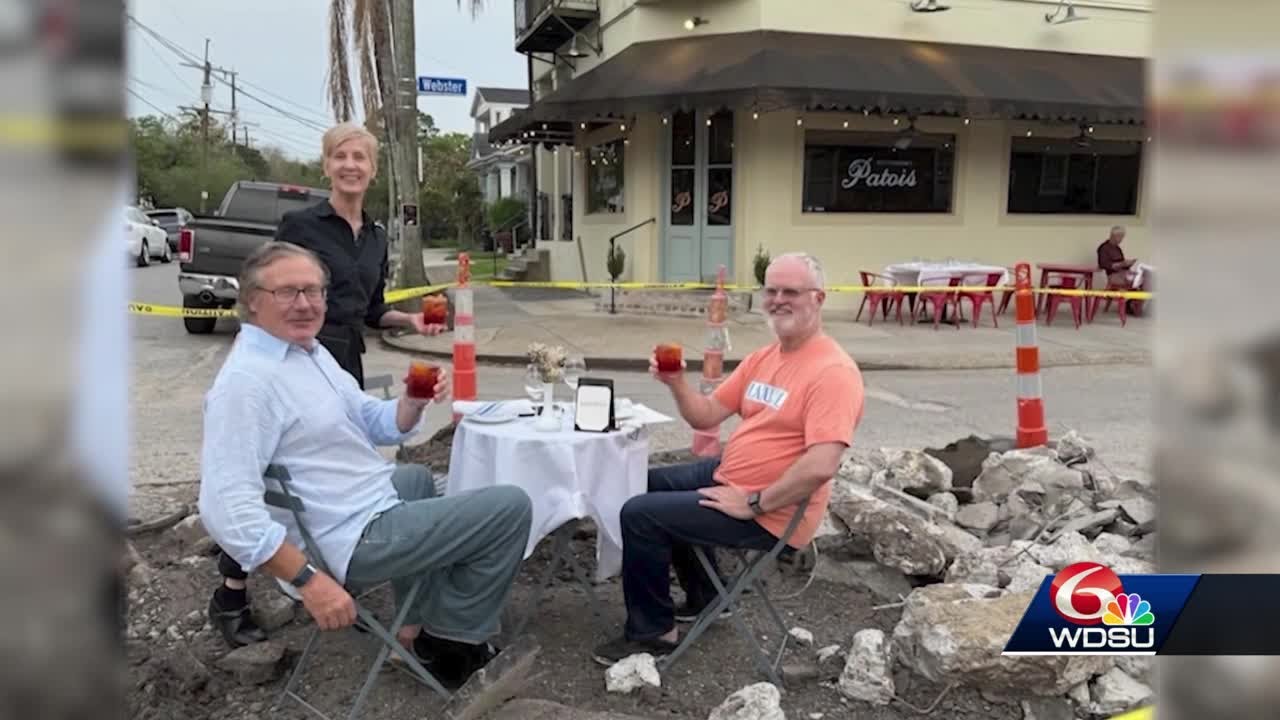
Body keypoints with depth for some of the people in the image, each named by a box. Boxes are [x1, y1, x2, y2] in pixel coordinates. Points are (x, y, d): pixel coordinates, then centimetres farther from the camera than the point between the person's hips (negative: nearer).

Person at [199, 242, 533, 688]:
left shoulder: (311, 350, 8)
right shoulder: (246, 380, -23)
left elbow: (373, 424, 12)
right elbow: (226, 506, -30)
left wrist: (413, 403, -10)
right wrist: (310, 580, -31)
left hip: (371, 503, 11)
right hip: (356, 538, -10)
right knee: (511, 508, -8)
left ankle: (418, 625, 35)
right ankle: (450, 638, 10)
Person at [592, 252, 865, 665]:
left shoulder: (833, 371, -22)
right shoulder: (762, 358, 7)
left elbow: (821, 466, -32)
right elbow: (706, 417, 8)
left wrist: (753, 505, -24)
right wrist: (676, 383, -11)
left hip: (771, 513, -10)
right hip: (728, 476, 10)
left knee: (639, 514, -14)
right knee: (650, 484, 25)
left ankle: (652, 633, 7)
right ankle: (703, 597, 33)